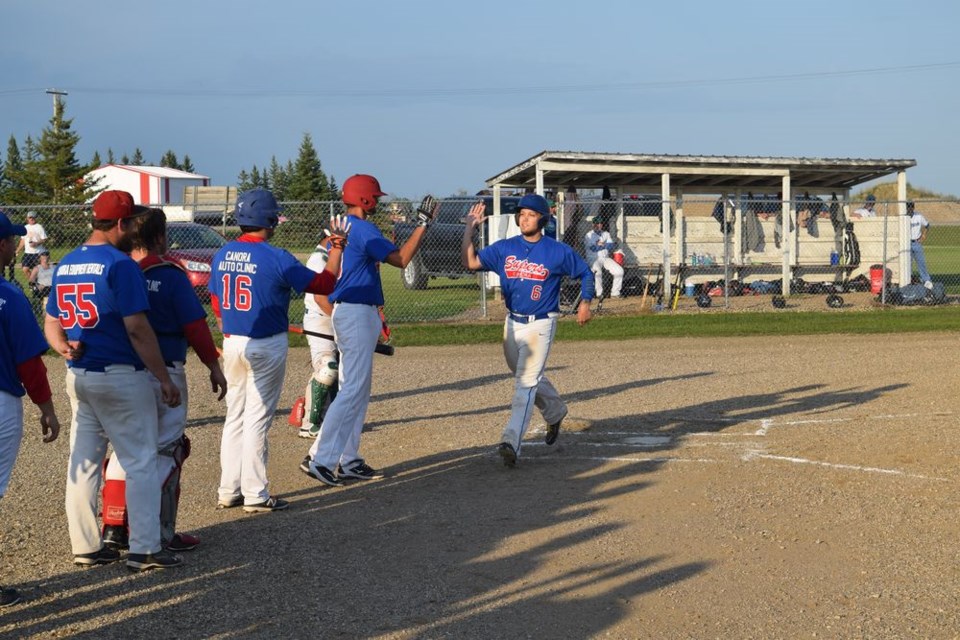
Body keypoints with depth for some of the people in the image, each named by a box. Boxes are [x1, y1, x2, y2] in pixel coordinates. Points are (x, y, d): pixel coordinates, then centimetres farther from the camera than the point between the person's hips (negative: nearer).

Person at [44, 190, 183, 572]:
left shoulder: (65, 265, 12)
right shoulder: (120, 264, -14)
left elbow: (51, 322, 12)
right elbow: (137, 329, -17)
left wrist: (64, 347, -6)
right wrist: (164, 378, -13)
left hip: (78, 377, 8)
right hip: (122, 377, -8)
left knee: (83, 462, 11)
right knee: (141, 461, 0)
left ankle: (86, 547, 17)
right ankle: (144, 549, 1)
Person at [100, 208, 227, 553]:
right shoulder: (170, 274, -10)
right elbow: (195, 325, -10)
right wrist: (214, 367, -1)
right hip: (163, 373, -5)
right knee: (165, 452, 5)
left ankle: (114, 528, 18)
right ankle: (161, 536, 8)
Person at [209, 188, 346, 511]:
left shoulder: (222, 255, 4)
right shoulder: (276, 258, -16)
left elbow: (217, 306, 12)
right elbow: (323, 284, -11)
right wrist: (337, 247, 1)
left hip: (232, 345, 6)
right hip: (266, 347, -6)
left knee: (234, 417, 14)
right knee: (257, 419, -1)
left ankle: (229, 491, 18)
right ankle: (255, 495, 4)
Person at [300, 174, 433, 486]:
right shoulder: (364, 230, -15)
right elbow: (401, 259, -18)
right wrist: (423, 223, -10)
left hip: (345, 312, 10)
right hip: (358, 314, -10)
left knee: (358, 390, 13)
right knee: (353, 389, -10)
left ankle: (348, 461, 16)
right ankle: (319, 458, -11)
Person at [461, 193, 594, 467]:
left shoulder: (558, 251, -6)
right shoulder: (504, 248, 2)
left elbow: (585, 273, 6)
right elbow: (470, 262, -5)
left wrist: (585, 302, -5)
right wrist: (470, 228, -10)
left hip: (540, 325, -5)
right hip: (513, 323, 5)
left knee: (526, 382, -14)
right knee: (528, 377, 21)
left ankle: (511, 443, -20)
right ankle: (556, 412, 48)